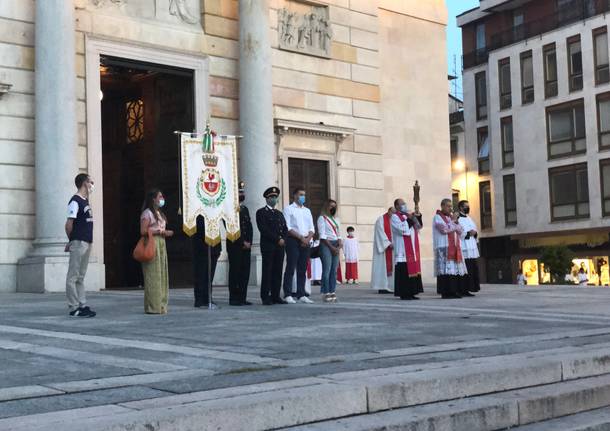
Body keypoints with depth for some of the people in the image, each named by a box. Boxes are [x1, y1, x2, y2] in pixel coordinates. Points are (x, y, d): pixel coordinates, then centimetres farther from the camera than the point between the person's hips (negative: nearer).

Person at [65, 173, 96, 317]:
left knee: (81, 277, 11)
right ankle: (74, 308, -3)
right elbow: (69, 224, -13)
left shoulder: (85, 201, 17)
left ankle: (82, 305, 15)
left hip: (87, 243, 9)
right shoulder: (75, 201, -10)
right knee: (73, 277, -4)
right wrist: (72, 241, -2)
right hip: (78, 242, -9)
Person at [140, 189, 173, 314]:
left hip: (161, 244, 9)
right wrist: (159, 231, -15)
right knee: (153, 276, -9)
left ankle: (160, 306, 13)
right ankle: (152, 307, -6)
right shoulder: (147, 213, -6)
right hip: (151, 244, -9)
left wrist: (166, 233, 5)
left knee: (162, 275, 8)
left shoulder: (159, 213, 21)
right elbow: (143, 231, -15)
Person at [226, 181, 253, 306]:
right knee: (235, 271, -4)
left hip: (246, 246, 7)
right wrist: (242, 242, -12)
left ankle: (242, 298, 10)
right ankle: (234, 298, 0)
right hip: (234, 245, -7)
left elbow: (249, 228, 15)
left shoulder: (245, 209, 19)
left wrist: (249, 242, 0)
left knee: (245, 272, 5)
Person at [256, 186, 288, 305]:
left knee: (278, 272, 4)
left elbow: (285, 229, 15)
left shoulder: (279, 213, 22)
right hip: (268, 246, -6)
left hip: (280, 246, 6)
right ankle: (265, 297, -3)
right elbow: (264, 230, -11)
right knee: (267, 272, -5)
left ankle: (276, 296, 7)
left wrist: (283, 239, -4)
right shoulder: (261, 212, 0)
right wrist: (277, 239, -13)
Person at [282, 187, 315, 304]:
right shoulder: (289, 209, 1)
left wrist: (308, 238, -4)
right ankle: (288, 295, -5)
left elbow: (311, 228, 16)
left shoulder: (307, 210, 20)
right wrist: (301, 237, -13)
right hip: (293, 241, -6)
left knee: (302, 270, 5)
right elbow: (288, 228, -8)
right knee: (290, 268, -7)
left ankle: (301, 295, 8)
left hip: (305, 242, 6)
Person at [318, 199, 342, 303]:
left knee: (334, 270, 2)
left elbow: (339, 235, 18)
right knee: (327, 269, -11)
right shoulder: (322, 218, 1)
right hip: (326, 244, -6)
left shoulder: (336, 220, 21)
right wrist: (331, 247, -11)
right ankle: (325, 293, -11)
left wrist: (339, 246, 0)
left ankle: (332, 292, 4)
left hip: (336, 245, 6)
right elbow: (322, 235, -7)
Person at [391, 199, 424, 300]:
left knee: (413, 269, 7)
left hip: (412, 249, 8)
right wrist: (409, 219, -16)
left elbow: (419, 227, 18)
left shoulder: (408, 215, 19)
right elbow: (402, 229, -18)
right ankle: (403, 294, -5)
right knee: (404, 272, -8)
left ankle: (411, 292, 12)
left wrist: (418, 217, 3)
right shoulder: (394, 217, -5)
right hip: (402, 250, -8)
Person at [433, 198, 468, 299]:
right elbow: (444, 229, -16)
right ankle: (445, 292, -9)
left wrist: (456, 221, -1)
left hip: (454, 248, 7)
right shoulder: (437, 217, -1)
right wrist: (453, 221, -6)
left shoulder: (451, 217, 21)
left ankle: (454, 291, 5)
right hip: (443, 248, -7)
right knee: (445, 271, -11)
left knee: (456, 270, 2)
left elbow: (460, 231, 14)